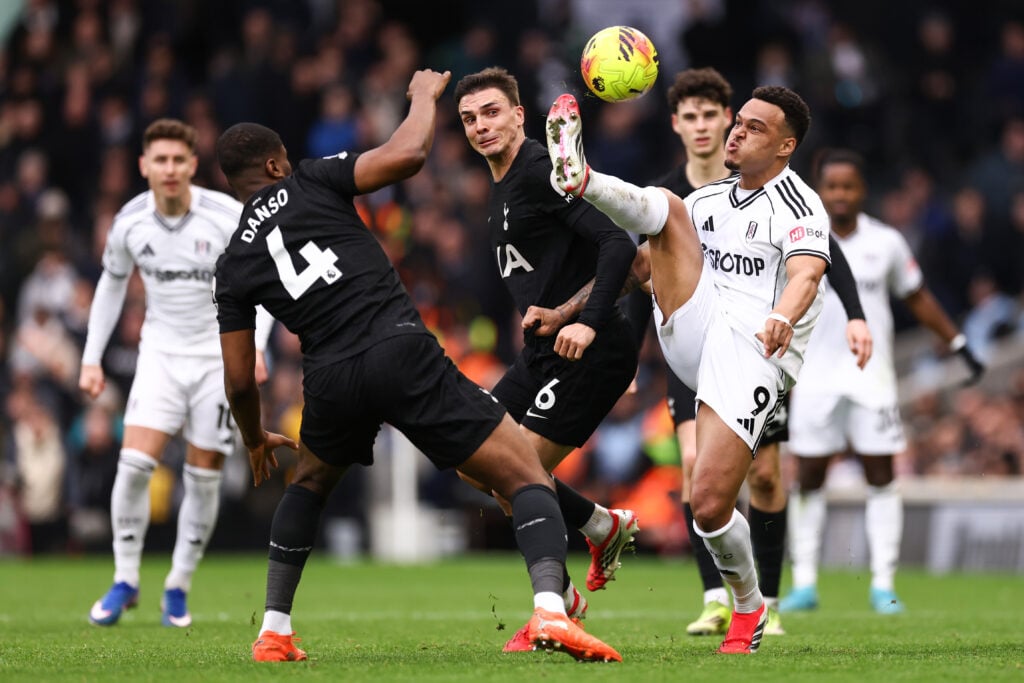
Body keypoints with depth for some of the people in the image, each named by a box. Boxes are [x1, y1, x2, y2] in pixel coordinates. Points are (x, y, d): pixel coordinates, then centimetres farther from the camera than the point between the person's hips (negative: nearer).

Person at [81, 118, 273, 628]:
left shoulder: (228, 217, -15)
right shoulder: (129, 222, -5)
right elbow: (112, 283, 12)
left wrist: (255, 345, -21)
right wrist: (92, 358, 9)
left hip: (220, 357, -1)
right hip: (161, 353, 1)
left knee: (204, 478, 1)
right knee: (134, 463, -14)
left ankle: (179, 588, 17)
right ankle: (125, 580, 1)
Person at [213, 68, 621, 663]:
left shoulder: (234, 266, 18)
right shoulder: (309, 183, 10)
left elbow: (239, 380, 17)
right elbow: (408, 154, -5)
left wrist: (256, 442, 36)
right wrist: (425, 96, 15)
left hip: (331, 380, 4)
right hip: (402, 350, -3)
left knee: (309, 486, 36)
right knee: (528, 478, -1)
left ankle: (274, 633, 29)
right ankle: (550, 609, -26)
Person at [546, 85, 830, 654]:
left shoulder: (800, 208, -2)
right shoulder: (710, 198, 20)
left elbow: (806, 275, -22)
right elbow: (648, 260, 27)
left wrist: (782, 319, -45)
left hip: (751, 353, -6)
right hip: (693, 327, 6)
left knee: (709, 504, -17)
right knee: (665, 205, -8)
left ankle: (749, 608, 10)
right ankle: (580, 178, -37)